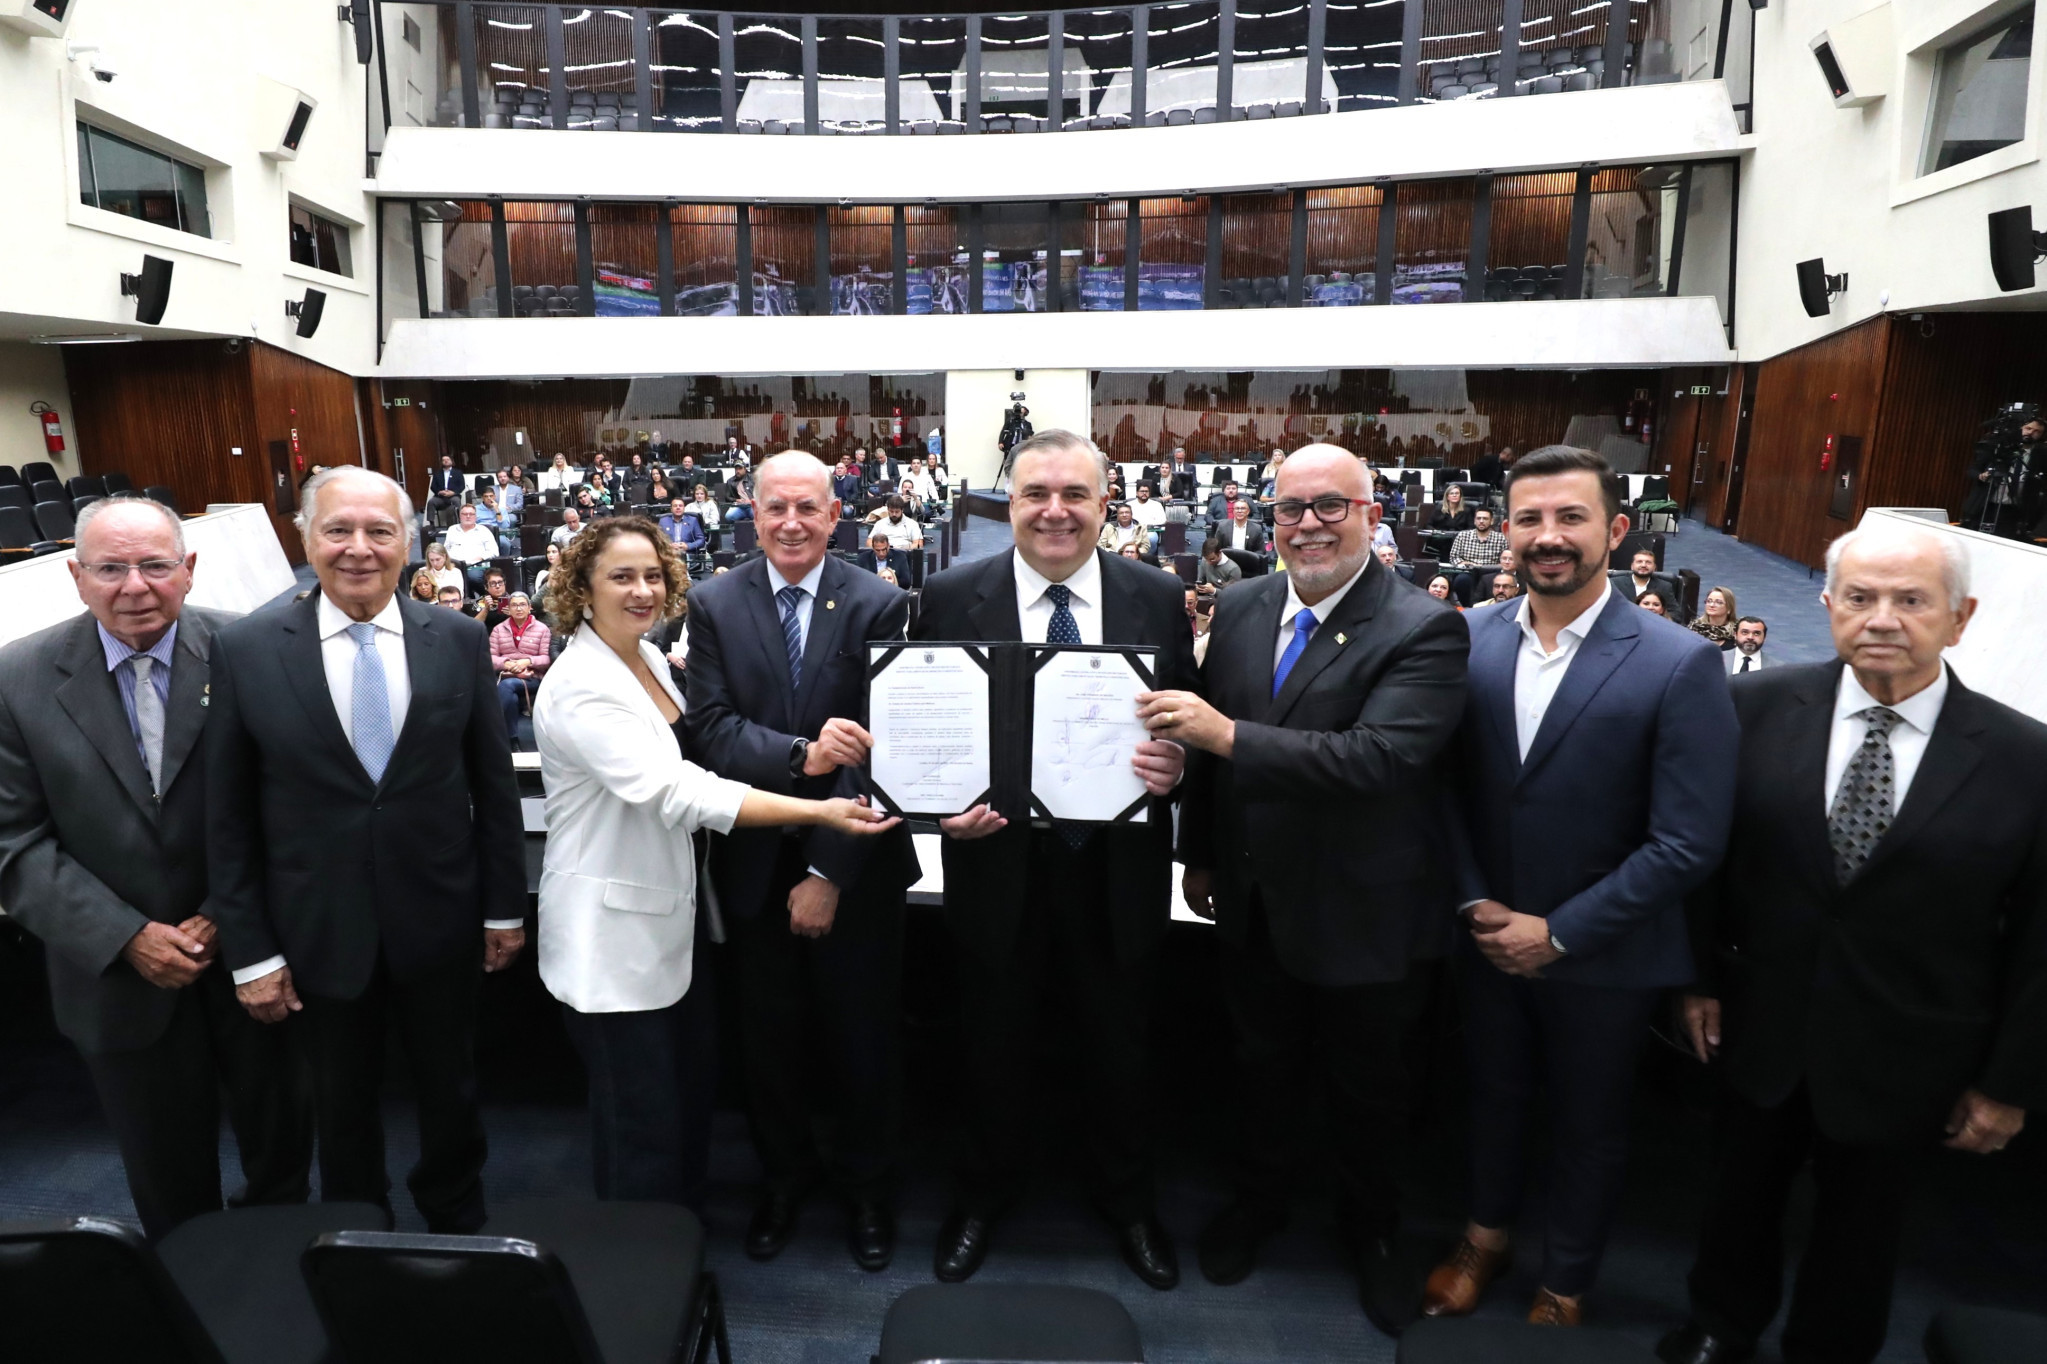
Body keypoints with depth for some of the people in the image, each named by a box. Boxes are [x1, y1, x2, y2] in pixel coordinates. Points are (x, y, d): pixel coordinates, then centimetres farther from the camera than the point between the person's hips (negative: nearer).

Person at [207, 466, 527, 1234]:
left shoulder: (459, 640, -6)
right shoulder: (246, 651, -8)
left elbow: (494, 782, 0)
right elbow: (228, 817, -3)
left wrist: (506, 906, 2)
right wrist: (249, 952, -4)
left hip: (439, 923, 1)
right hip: (318, 933, 0)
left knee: (449, 1090, 20)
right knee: (342, 1109, 19)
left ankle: (457, 1223, 45)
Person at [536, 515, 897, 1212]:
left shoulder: (650, 658, 6)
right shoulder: (580, 687, -21)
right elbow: (675, 792, -30)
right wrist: (817, 812, -33)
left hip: (671, 915, 9)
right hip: (614, 935, -8)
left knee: (693, 1094, 20)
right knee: (643, 1129, 4)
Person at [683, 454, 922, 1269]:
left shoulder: (880, 605, -9)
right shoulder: (714, 605, -1)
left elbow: (880, 745, -13)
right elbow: (709, 728, -10)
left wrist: (829, 872, -16)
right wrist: (800, 755, -28)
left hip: (854, 865, -2)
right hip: (754, 862, 2)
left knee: (863, 1033, 13)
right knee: (768, 1033, 18)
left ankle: (867, 1182, 37)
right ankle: (785, 1172, 43)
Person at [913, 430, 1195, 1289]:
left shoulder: (1158, 598, -4)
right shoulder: (950, 597, -7)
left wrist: (1176, 761, -20)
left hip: (1119, 870, 1)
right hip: (998, 863, 0)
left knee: (1119, 1046, 21)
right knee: (995, 1046, 20)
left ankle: (1125, 1195, 48)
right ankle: (988, 1188, 48)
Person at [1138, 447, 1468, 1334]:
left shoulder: (1423, 631, -20)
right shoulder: (1241, 610, -1)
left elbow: (1378, 756, -32)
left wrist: (1228, 735, -35)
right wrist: (1201, 855, 10)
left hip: (1364, 919, -4)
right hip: (1254, 904, 5)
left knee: (1365, 1090, 19)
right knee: (1263, 1068, 25)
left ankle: (1370, 1231, 45)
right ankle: (1259, 1200, 50)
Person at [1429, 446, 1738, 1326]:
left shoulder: (1680, 666, -18)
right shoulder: (1470, 641, -7)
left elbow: (1688, 843, -18)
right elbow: (1449, 787, -1)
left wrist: (1560, 933, -16)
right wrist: (1477, 903, -9)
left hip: (1604, 957, -3)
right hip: (1490, 938, 3)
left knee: (1588, 1128, 19)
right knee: (1495, 1096, 24)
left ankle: (1564, 1284, 44)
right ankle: (1486, 1236, 50)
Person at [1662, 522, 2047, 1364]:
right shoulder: (1759, 709, -12)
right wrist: (1701, 977, 1)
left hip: (1903, 1063, -1)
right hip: (1762, 1031, 1)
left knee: (1859, 1232, 22)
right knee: (1740, 1196, 24)